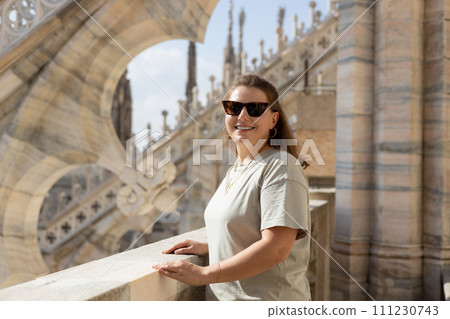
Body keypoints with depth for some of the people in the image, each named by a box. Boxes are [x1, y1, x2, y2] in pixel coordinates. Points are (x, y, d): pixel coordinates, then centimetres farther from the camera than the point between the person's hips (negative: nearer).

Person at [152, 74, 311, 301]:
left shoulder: (280, 167, -18)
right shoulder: (235, 171, 9)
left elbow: (276, 247, -25)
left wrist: (204, 274, -22)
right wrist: (208, 248, 4)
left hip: (268, 297, -7)